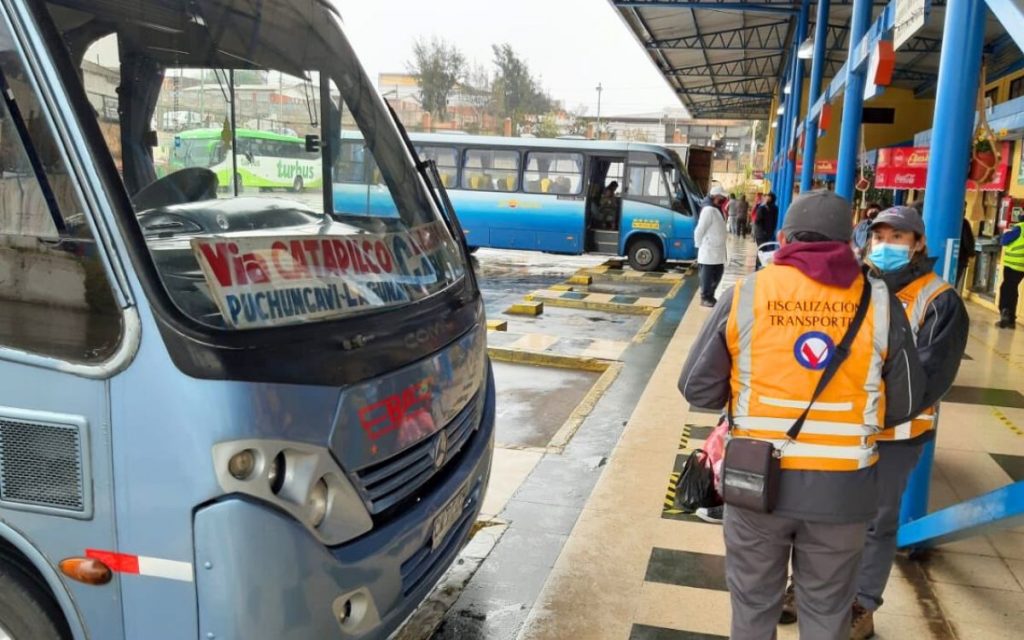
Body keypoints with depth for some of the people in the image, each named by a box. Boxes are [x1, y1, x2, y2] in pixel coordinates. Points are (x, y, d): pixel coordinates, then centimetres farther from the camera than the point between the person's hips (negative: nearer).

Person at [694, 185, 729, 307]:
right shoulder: (709, 210, -17)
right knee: (707, 275, -2)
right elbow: (699, 230, -18)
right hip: (708, 251, -10)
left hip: (718, 250, 10)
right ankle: (705, 298, 8)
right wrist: (699, 246, -10)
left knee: (718, 273, 16)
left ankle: (710, 296, 27)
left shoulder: (717, 210, 14)